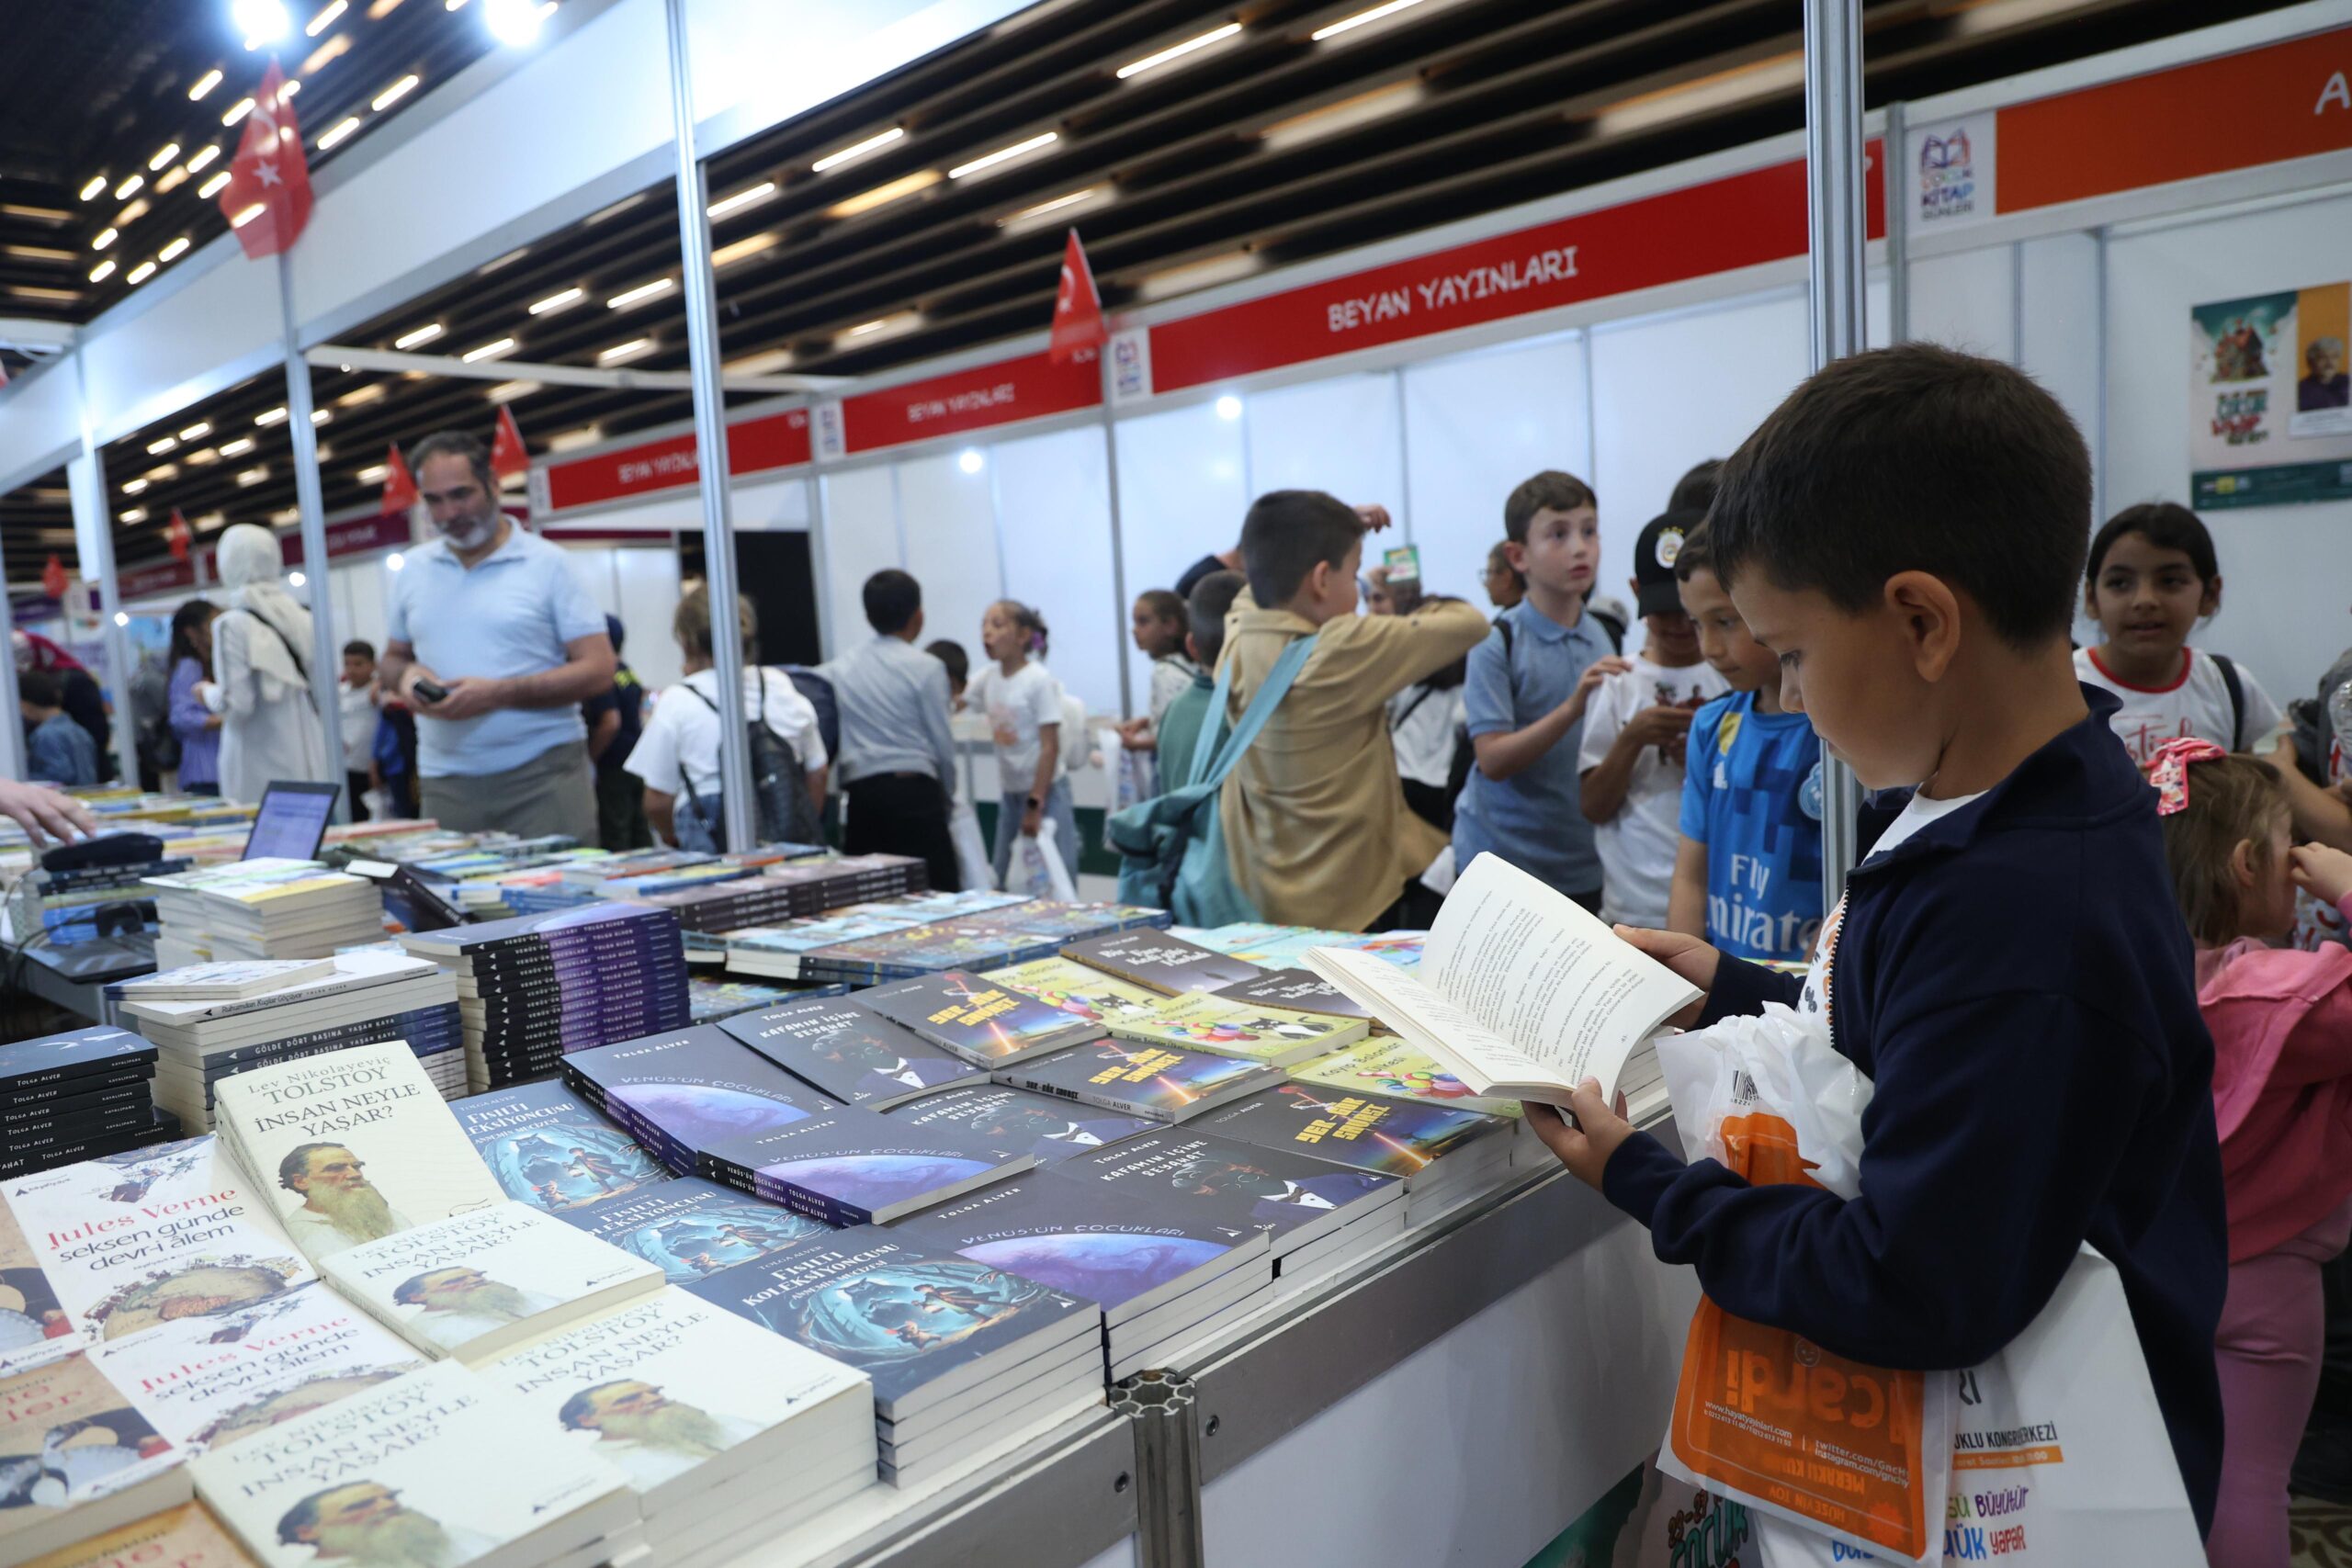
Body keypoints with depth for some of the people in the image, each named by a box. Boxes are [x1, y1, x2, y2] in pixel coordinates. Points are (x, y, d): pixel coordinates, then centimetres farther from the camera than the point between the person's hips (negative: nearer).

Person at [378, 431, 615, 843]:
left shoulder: (546, 563, -1)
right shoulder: (414, 569, 13)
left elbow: (598, 670, -6)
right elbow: (392, 658, 24)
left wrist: (498, 693, -16)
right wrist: (406, 675, -1)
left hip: (543, 776, -3)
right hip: (447, 783, 4)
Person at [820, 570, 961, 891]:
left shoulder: (838, 668, 11)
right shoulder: (926, 667, -2)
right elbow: (942, 743, -1)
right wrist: (945, 791, 14)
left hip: (859, 793, 5)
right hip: (912, 791, -4)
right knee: (938, 894, -3)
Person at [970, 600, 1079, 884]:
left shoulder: (1039, 680, -12)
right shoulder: (986, 678, 6)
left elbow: (1050, 747, -14)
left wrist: (1036, 804, -16)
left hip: (1045, 790, -6)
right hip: (1010, 793, 6)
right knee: (1005, 882, 9)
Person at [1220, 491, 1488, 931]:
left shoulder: (1237, 643, -2)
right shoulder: (1343, 649, -22)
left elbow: (1265, 576, 23)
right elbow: (1470, 624, -11)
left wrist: (1335, 527, 18)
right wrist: (1408, 611, 9)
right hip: (1357, 901, -7)